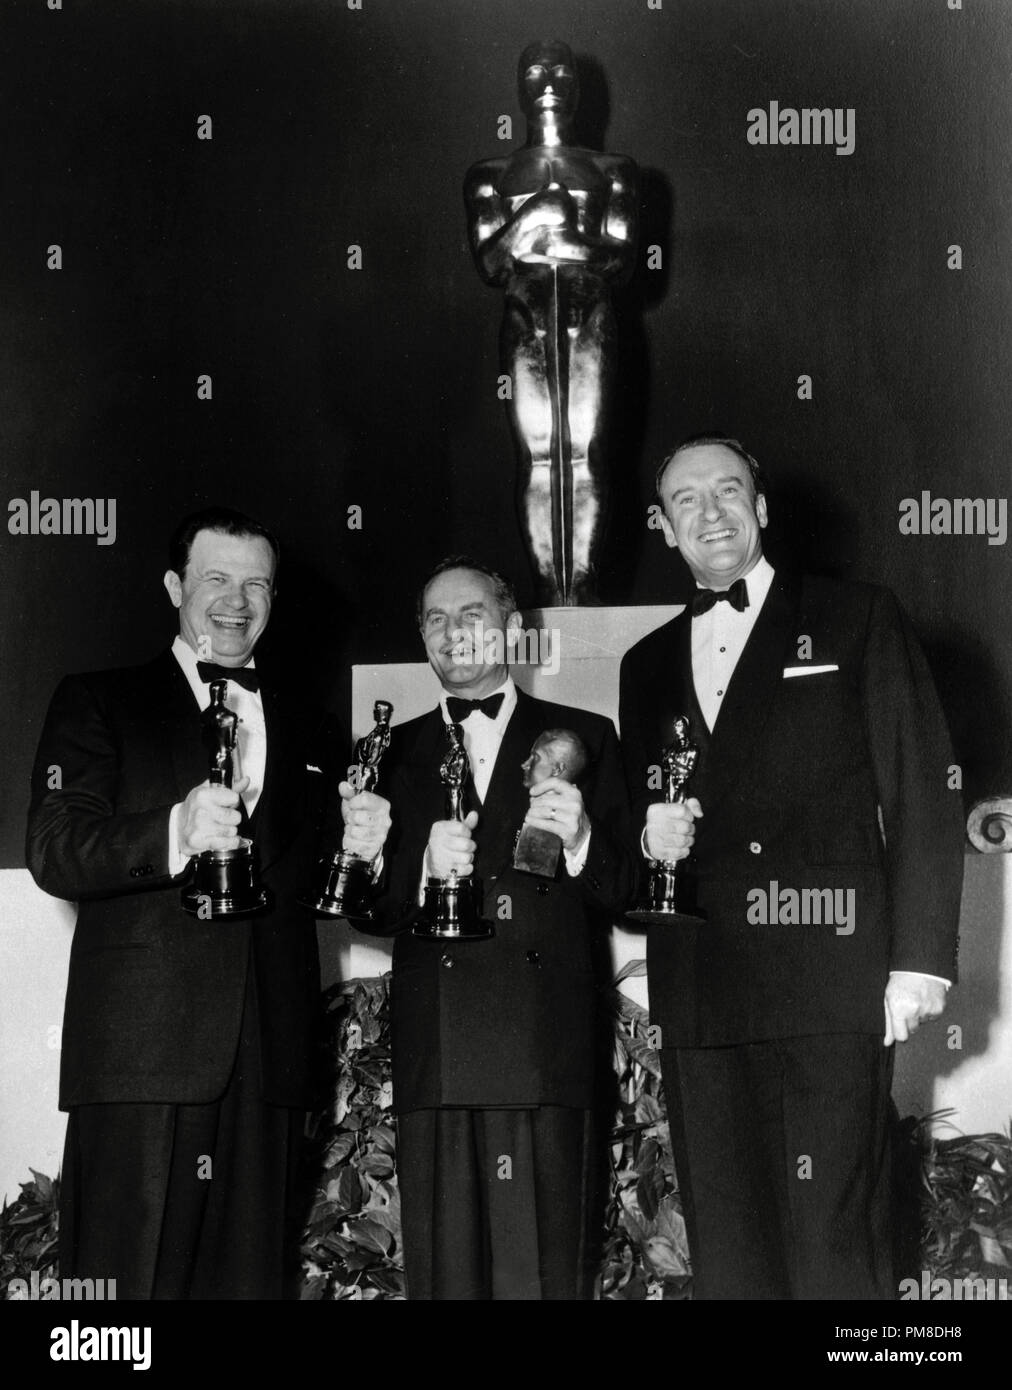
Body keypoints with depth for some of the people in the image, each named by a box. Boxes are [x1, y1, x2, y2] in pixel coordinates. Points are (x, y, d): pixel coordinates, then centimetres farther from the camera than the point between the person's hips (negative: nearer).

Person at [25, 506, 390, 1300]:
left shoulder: (308, 737, 21)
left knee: (248, 1276, 4)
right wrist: (177, 833, -22)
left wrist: (362, 849, 0)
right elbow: (53, 853, -5)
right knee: (132, 1275, -6)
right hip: (143, 1050, -4)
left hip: (270, 1056, 4)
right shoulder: (98, 704, 8)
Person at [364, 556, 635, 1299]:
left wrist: (579, 839, -12)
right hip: (434, 1057, 2)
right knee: (443, 1270, 1)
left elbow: (623, 890, 7)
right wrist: (421, 865, -9)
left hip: (547, 1051, -1)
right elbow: (366, 906, 11)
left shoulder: (582, 737, 12)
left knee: (545, 1270, -4)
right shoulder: (398, 752, 16)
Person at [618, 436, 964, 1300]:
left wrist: (919, 960, -7)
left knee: (835, 1242, -7)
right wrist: (647, 834, 2)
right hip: (698, 994, 4)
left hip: (829, 980, -4)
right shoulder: (648, 664, 21)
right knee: (724, 1246, 6)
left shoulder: (859, 620, 7)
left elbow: (921, 796, 1)